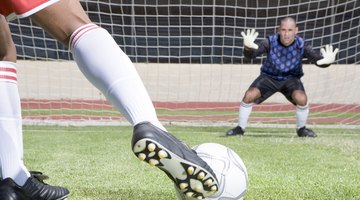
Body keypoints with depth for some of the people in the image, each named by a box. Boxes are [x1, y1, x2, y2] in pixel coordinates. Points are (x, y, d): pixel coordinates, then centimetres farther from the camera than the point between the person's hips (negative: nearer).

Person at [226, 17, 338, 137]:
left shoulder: (301, 46, -22)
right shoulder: (270, 42, -24)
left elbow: (318, 59, -30)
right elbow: (250, 55, -34)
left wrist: (327, 61, -56)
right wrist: (248, 47, -59)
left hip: (290, 78, 0)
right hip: (269, 76, 0)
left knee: (302, 99, -27)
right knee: (249, 95, -19)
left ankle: (301, 129, 1)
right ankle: (240, 128, 2)